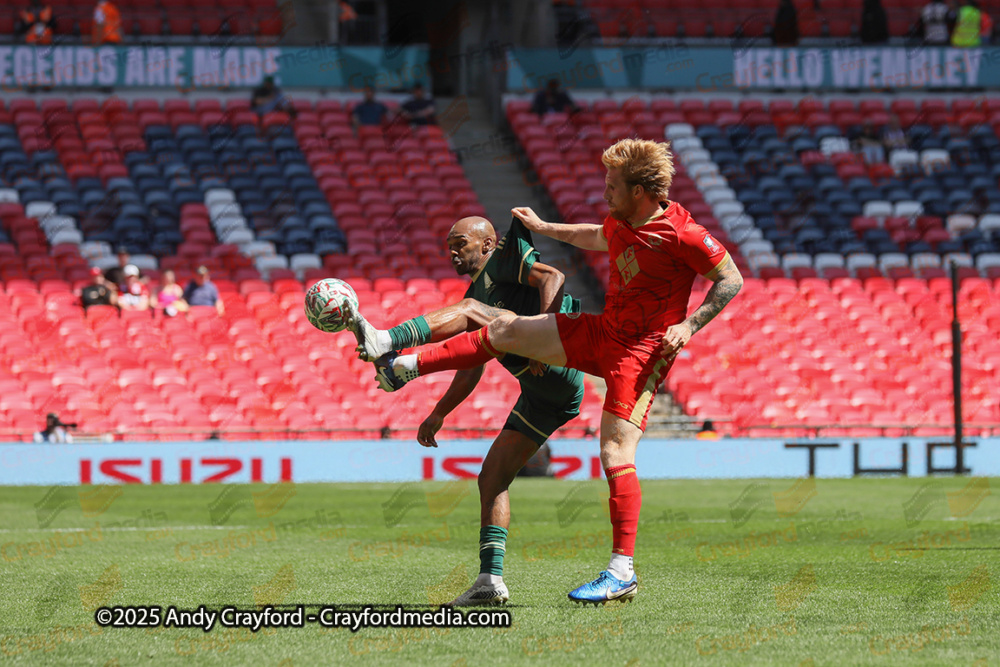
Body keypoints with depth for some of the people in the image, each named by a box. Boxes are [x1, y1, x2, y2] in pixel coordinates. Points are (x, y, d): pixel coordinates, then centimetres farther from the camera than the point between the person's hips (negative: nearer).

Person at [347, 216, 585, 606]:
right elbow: (471, 371, 35)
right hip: (542, 398, 9)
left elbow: (552, 278, -11)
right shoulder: (478, 291, 33)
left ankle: (386, 342, -45)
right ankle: (490, 581, 3)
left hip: (557, 364, -9)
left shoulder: (505, 258, 9)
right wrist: (439, 413, 26)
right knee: (492, 477, 7)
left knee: (470, 310, -23)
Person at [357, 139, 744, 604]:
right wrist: (543, 228, 34)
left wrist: (689, 326, -19)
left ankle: (622, 571, -14)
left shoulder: (683, 235, -19)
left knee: (615, 454, -17)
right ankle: (405, 368, 18)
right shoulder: (620, 222, 4)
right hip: (600, 331, 8)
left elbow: (731, 280, -11)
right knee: (504, 330, 7)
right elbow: (596, 239, 29)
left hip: (643, 349, -8)